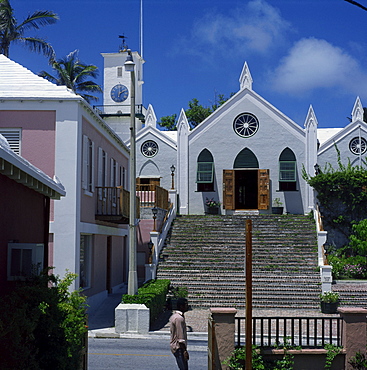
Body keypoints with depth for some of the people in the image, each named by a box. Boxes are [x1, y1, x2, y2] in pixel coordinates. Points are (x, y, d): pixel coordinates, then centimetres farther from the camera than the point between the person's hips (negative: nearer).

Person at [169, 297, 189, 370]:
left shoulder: (174, 316, 12)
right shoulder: (179, 318, -20)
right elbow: (180, 338, -22)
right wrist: (184, 351, -21)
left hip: (175, 346, 10)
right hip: (179, 348, -10)